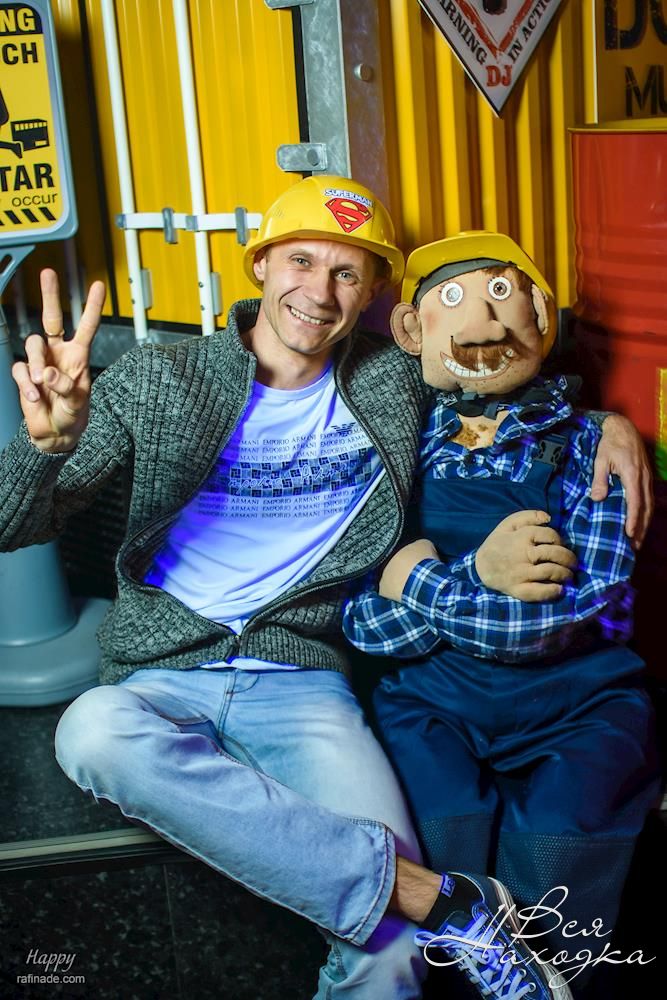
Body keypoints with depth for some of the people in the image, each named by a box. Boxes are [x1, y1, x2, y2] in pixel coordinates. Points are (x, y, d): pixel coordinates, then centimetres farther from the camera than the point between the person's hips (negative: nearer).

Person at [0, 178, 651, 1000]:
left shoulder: (398, 386, 8)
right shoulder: (156, 384, 1)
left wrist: (606, 418, 5)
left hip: (299, 679, 0)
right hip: (160, 678, 1)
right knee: (95, 732, -39)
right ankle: (447, 901, -33)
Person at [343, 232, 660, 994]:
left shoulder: (586, 444, 2)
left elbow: (574, 609, -11)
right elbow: (359, 621, -4)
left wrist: (424, 584, -8)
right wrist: (478, 579, -19)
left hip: (576, 699, 0)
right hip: (433, 694, 1)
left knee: (561, 827, -28)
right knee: (442, 813, -28)